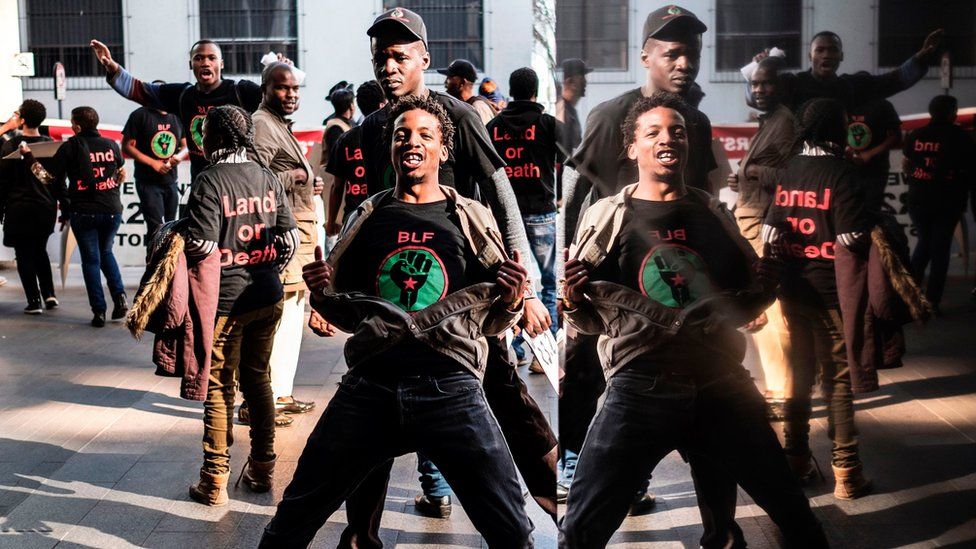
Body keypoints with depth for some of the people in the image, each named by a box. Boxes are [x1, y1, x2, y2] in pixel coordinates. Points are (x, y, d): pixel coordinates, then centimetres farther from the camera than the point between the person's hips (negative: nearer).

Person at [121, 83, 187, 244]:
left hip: (170, 181, 6)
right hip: (148, 182, -5)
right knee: (156, 228, -13)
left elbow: (185, 146, 16)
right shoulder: (141, 115, -5)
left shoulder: (177, 117, 10)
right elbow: (126, 146, -7)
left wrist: (179, 156, -9)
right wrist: (153, 163, -15)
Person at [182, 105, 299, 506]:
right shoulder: (268, 179, 4)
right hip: (267, 297, 6)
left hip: (225, 300, -6)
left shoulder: (210, 181, -13)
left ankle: (215, 481, 9)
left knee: (219, 387, 3)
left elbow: (201, 246, -19)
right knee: (257, 378, 17)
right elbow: (289, 236, 6)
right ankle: (263, 469, 25)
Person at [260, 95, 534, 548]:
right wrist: (321, 294, 2)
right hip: (369, 387, 2)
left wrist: (511, 301, -8)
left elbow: (492, 322, 13)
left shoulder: (471, 219, 8)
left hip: (449, 387, -2)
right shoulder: (369, 217, 13)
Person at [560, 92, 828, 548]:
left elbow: (745, 304, 23)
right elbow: (586, 320, 7)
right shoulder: (606, 216, 3)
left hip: (722, 383, 3)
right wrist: (574, 302, -15)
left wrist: (763, 289, 1)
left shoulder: (714, 215, 12)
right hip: (640, 388, -3)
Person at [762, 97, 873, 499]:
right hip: (831, 292, -5)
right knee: (838, 379, 2)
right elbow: (851, 238, -17)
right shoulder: (840, 171, -12)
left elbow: (770, 234, 2)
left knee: (800, 372, 16)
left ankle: (796, 460, 23)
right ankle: (845, 472, 6)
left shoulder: (789, 171, 4)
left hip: (794, 289, 5)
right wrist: (873, 234, 2)